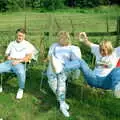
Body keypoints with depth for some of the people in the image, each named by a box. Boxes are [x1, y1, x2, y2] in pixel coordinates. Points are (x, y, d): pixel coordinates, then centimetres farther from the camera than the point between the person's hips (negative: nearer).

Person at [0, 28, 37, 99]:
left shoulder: (27, 45, 9)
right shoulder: (12, 43, 24)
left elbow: (29, 57, -3)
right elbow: (6, 54, 24)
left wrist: (18, 60, -16)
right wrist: (8, 57, -1)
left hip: (20, 63, -4)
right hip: (9, 62, 5)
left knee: (21, 73, -39)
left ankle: (21, 89, -13)